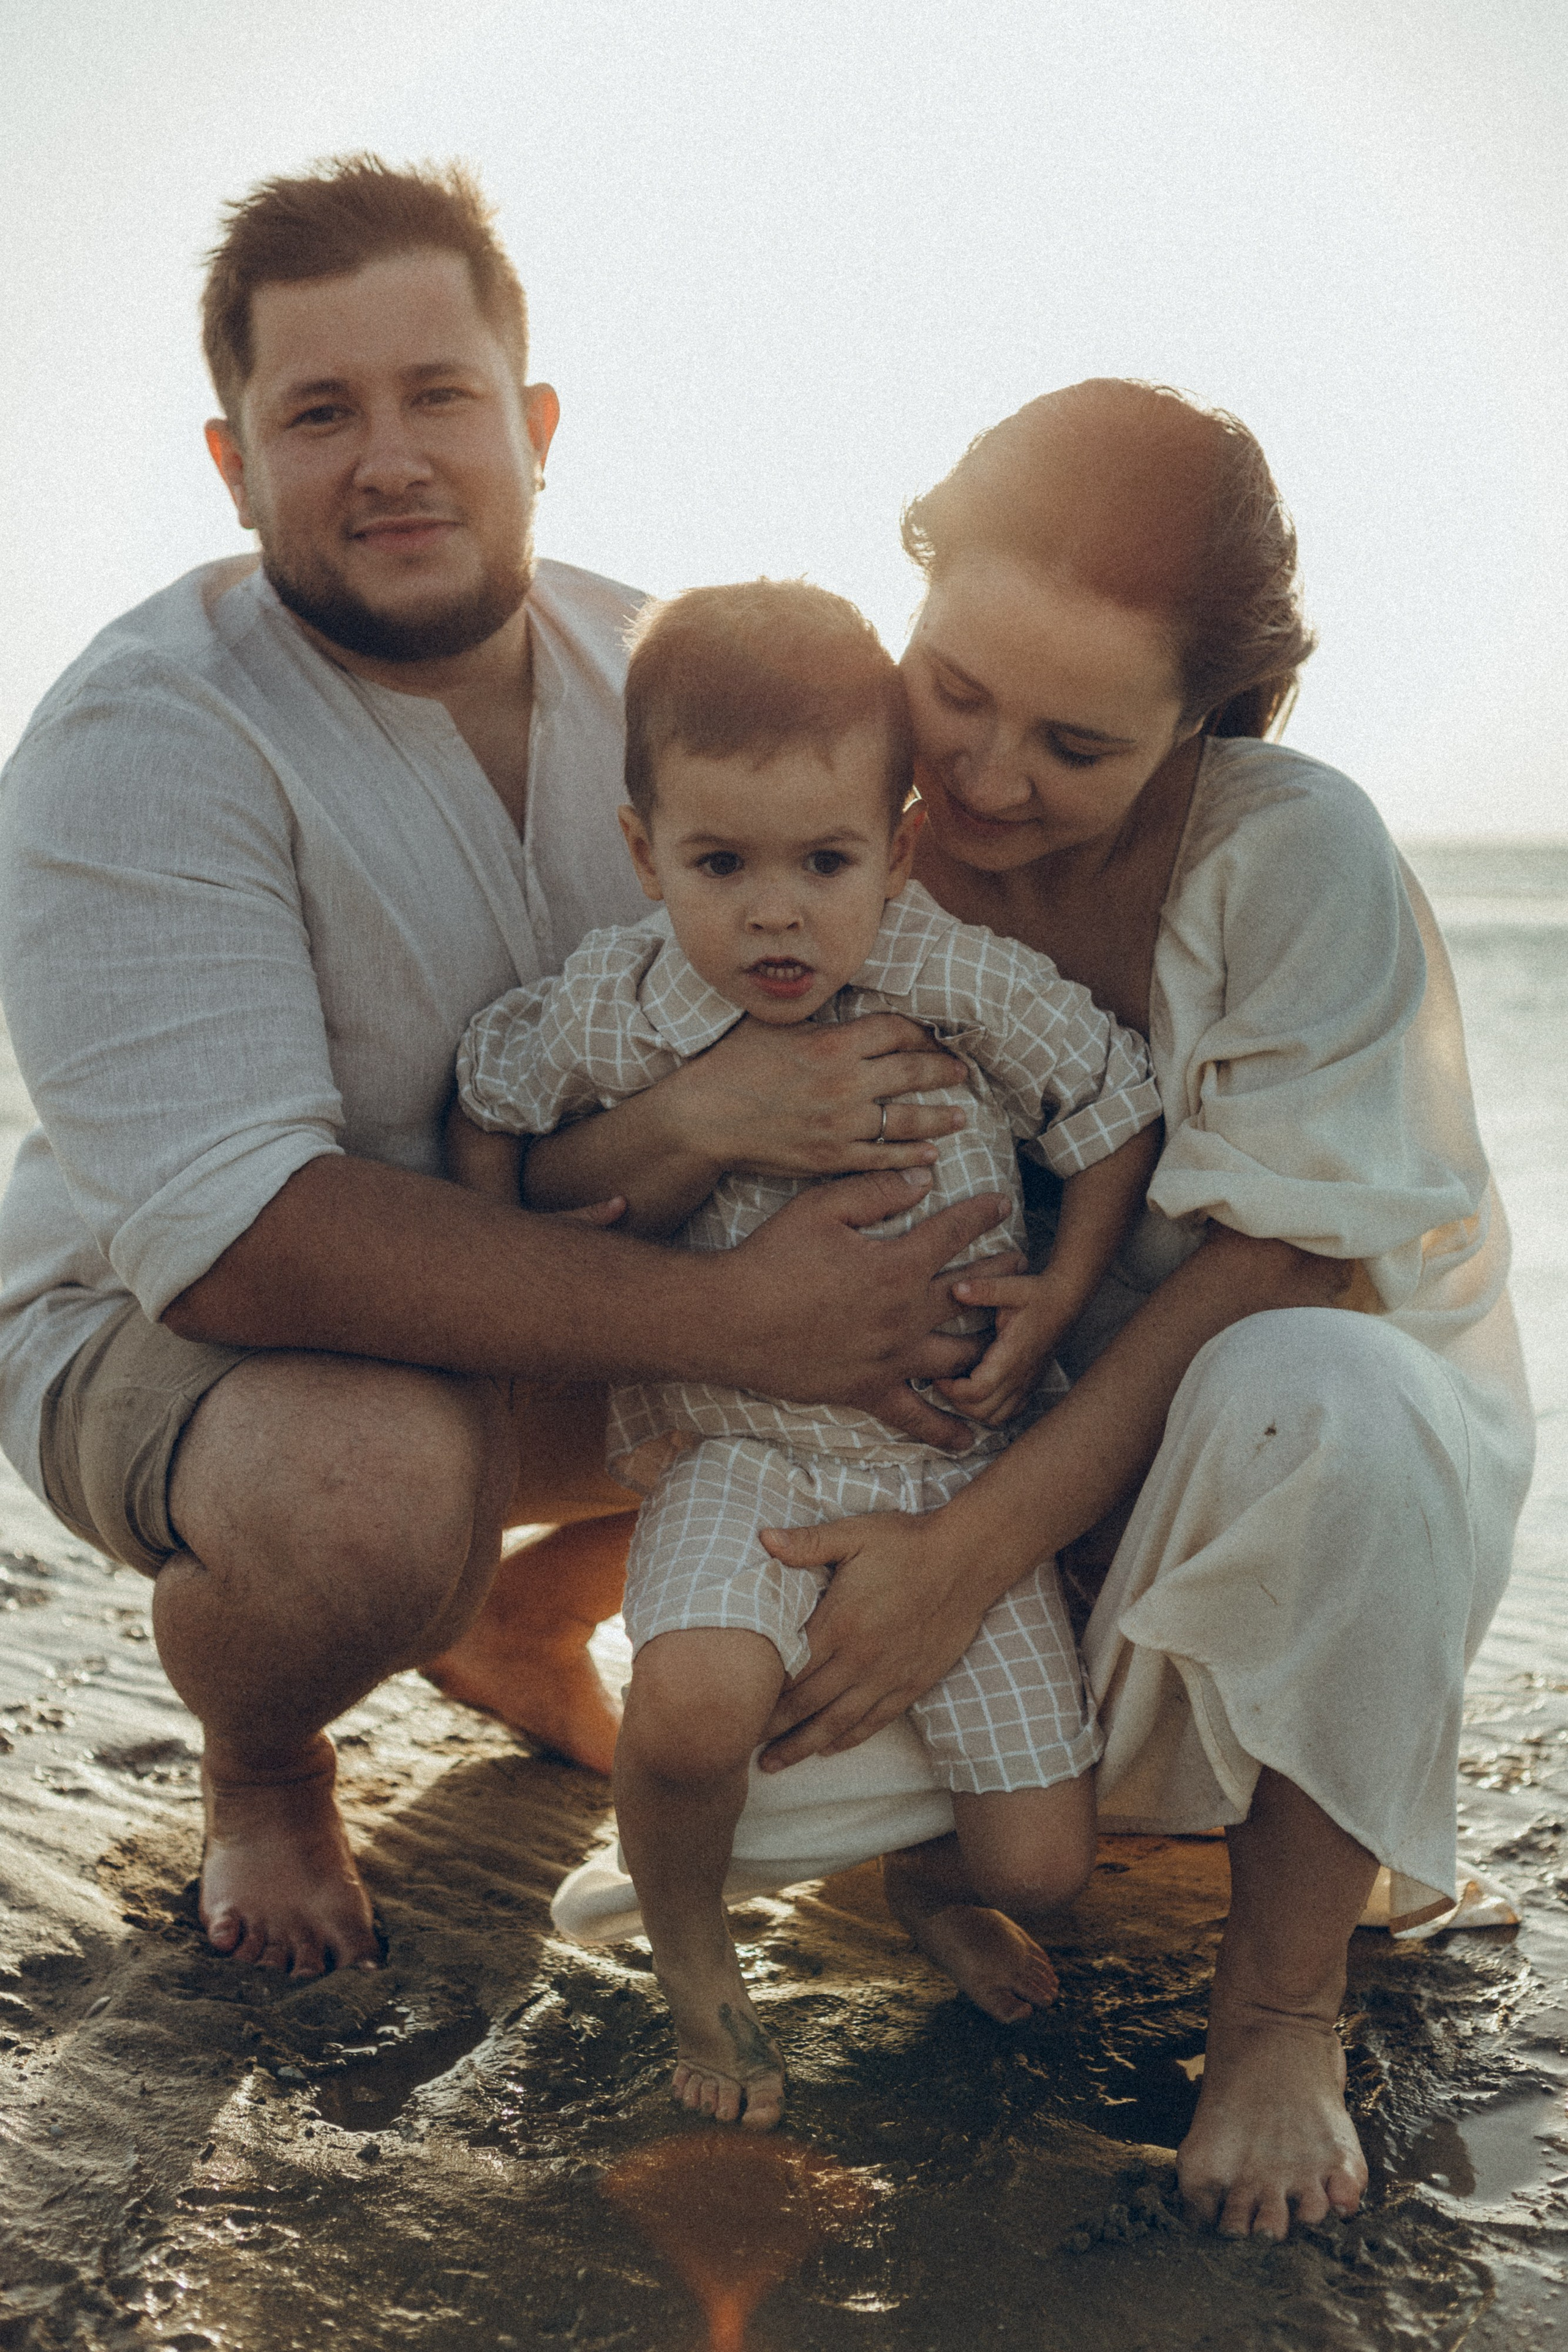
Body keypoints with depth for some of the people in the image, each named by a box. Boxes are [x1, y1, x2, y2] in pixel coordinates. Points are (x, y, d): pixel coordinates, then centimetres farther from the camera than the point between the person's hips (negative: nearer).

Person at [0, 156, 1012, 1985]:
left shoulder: (653, 672, -4)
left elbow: (825, 996, -3)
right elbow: (231, 1238, -32)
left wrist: (721, 1104, -30)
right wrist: (724, 1316, -38)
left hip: (540, 1332, 6)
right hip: (164, 1339, -6)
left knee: (918, 1309, -7)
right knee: (374, 1484, -37)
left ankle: (522, 1631, 18)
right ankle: (258, 1765, 2)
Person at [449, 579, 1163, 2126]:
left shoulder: (970, 986, -15)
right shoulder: (607, 1010, -12)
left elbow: (1118, 1112, 1)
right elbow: (486, 1098, 8)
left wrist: (1056, 1306, -7)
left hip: (957, 1455, 1)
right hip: (736, 1449, -1)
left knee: (1044, 1861, -1)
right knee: (692, 1704, -34)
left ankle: (944, 1889, 40)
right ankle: (686, 1951, 2)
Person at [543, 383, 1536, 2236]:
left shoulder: (1294, 850, -20)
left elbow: (1288, 1263, -23)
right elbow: (531, 1179, -7)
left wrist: (980, 1543, -30)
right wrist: (697, 1117, -32)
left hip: (1309, 1432, -3)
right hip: (960, 1439, 3)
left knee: (1306, 1401, -40)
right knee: (725, 1778, -20)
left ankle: (1282, 2003, -15)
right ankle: (1114, 1777, 16)